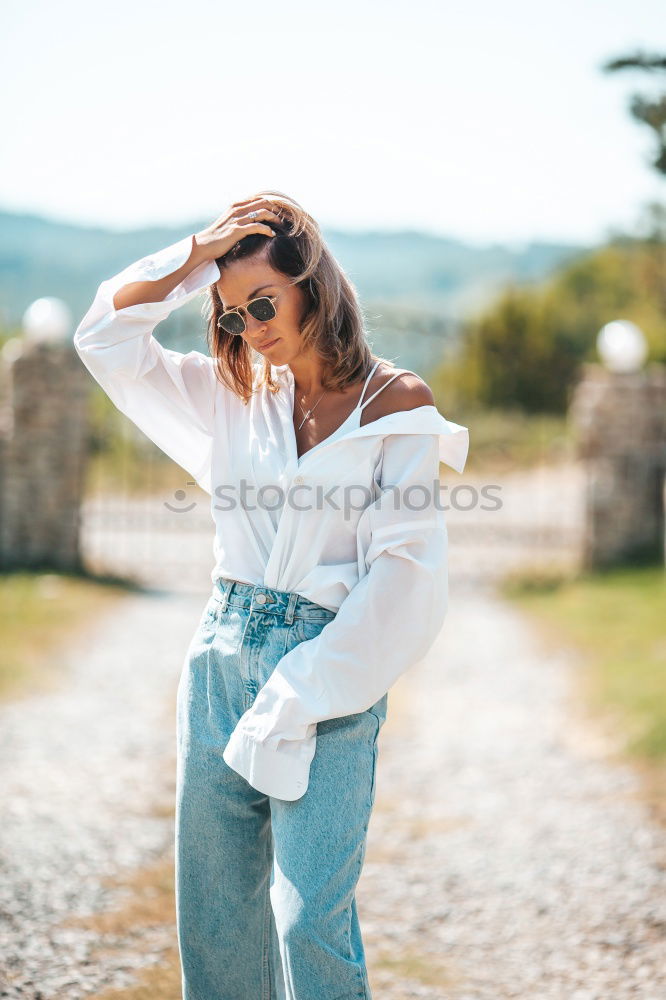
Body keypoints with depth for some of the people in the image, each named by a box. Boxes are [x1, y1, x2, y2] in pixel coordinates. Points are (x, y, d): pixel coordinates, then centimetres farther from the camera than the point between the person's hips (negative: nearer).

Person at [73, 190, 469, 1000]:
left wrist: (300, 698, -14)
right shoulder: (236, 395, 11)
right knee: (212, 907, 8)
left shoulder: (396, 407, -4)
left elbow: (404, 570, -9)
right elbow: (105, 338, 11)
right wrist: (197, 255, 0)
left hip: (328, 676, -5)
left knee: (309, 916, -13)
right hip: (221, 659, 5)